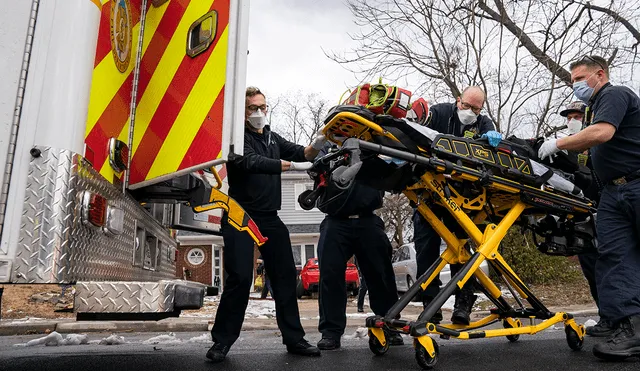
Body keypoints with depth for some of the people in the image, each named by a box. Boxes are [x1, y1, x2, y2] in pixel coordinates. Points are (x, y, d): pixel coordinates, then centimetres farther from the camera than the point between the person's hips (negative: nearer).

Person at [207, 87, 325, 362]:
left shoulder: (273, 137, 15)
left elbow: (299, 153, 2)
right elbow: (251, 162, -22)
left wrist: (316, 146, -20)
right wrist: (285, 165, -35)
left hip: (270, 217, 6)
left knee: (285, 275, 6)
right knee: (240, 277, -10)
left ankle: (294, 338, 16)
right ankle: (222, 340, 5)